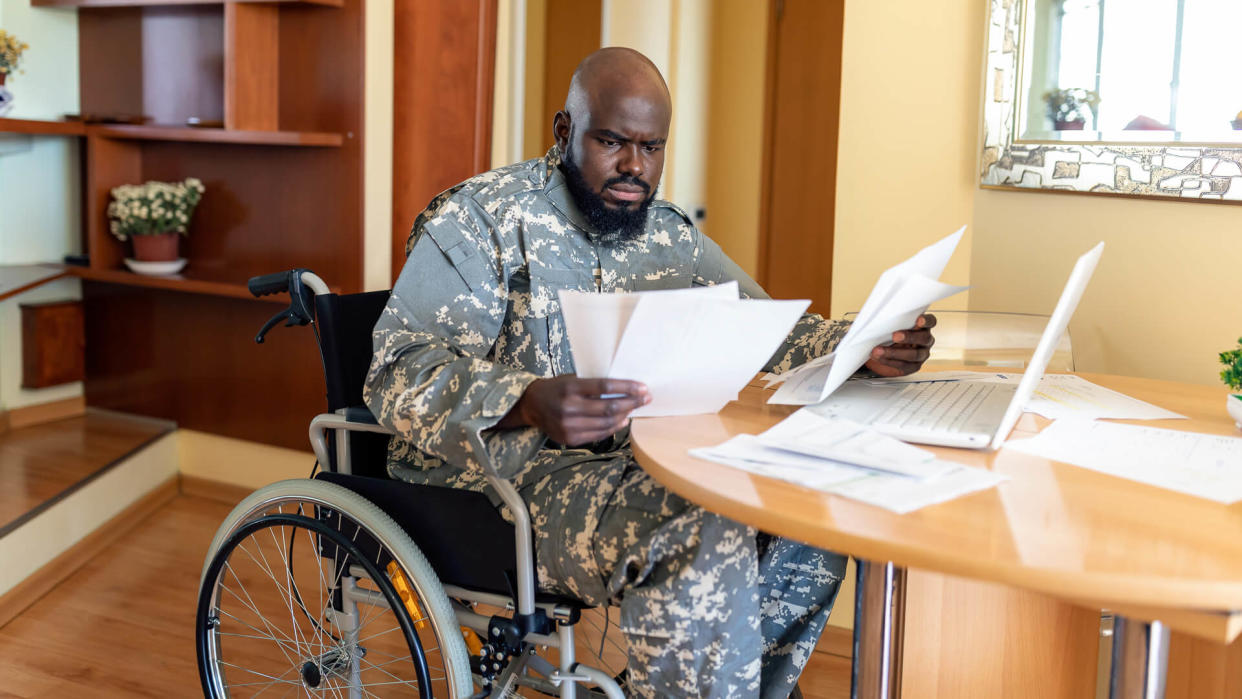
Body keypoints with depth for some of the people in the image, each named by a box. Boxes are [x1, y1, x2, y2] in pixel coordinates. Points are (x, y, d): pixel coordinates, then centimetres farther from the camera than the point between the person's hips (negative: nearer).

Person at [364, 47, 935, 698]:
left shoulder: (670, 235, 14)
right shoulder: (480, 219, -5)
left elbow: (768, 330, 14)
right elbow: (403, 374, -16)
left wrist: (864, 350, -8)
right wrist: (532, 404, -36)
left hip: (648, 464, 7)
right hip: (518, 468, -6)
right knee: (709, 538, -30)